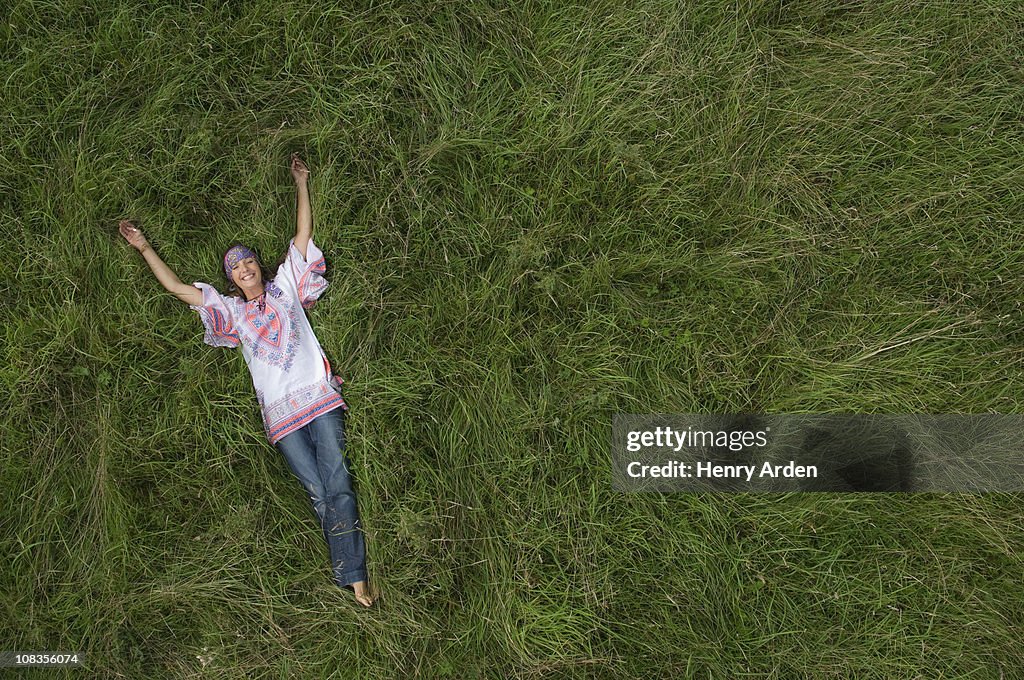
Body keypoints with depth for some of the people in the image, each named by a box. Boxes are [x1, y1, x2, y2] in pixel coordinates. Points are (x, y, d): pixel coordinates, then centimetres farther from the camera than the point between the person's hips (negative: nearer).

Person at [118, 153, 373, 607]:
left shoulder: (284, 287, 14)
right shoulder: (230, 310, 16)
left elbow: (303, 234, 14)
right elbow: (175, 286, 16)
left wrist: (300, 183, 13)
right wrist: (143, 247, 14)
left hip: (319, 399, -1)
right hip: (281, 415, 1)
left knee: (338, 487, -11)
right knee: (318, 494, -5)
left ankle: (355, 581, -13)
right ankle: (351, 575, 0)